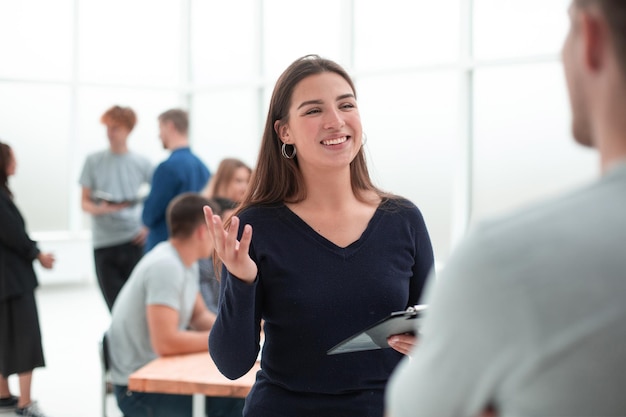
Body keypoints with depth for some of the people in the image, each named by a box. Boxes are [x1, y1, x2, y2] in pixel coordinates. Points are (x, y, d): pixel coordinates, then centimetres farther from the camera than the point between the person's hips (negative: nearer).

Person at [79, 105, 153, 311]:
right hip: (104, 243, 1)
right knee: (115, 304, 2)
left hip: (134, 241, -1)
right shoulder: (94, 161, 4)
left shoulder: (142, 163, 3)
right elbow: (84, 201, 5)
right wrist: (99, 209, -16)